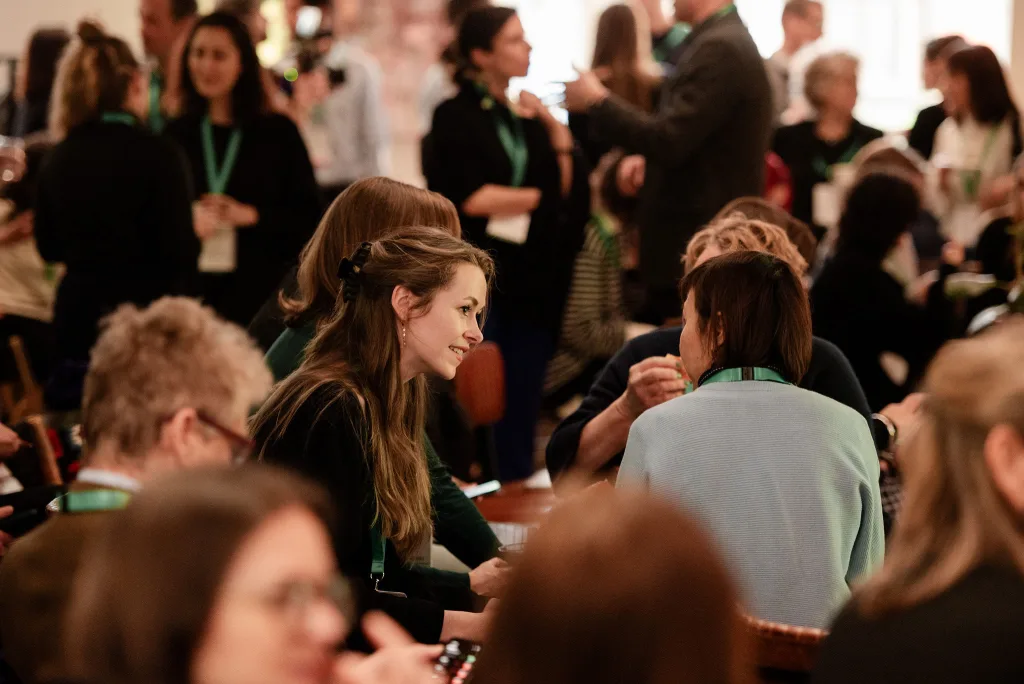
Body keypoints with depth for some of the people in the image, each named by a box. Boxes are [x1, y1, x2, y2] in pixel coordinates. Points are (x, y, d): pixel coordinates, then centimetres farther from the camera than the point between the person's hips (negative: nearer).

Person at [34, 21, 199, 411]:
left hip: (76, 320, 5)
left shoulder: (58, 159, 3)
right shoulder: (158, 156, -13)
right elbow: (180, 253, -15)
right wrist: (199, 233, 5)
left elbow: (49, 248, 13)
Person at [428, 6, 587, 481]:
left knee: (521, 408, 6)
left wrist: (556, 129, -1)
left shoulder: (530, 116, 15)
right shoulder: (456, 117, -2)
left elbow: (569, 190, 9)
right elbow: (469, 198, -12)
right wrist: (538, 198, 0)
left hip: (532, 282, 5)